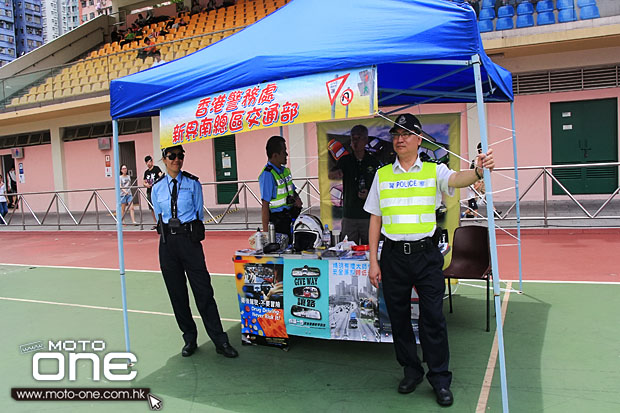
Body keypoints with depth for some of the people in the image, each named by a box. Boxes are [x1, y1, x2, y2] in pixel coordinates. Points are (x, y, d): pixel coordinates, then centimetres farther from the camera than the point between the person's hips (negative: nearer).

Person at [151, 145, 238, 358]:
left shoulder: (193, 184, 2)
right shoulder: (157, 187, 7)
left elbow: (199, 213, 6)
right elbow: (159, 216, 16)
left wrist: (191, 233, 4)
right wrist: (169, 234, 12)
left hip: (190, 239, -2)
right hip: (168, 243, 3)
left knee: (203, 290, -4)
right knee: (176, 292, 8)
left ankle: (220, 341, 4)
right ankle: (189, 339, 23)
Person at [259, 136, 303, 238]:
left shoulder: (285, 170, 11)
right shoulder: (267, 174, -15)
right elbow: (265, 205, -17)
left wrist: (297, 199, 2)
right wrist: (266, 231, -19)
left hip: (290, 217, 8)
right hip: (277, 220, -8)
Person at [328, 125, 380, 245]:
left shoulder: (374, 162, 4)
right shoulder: (345, 160, 5)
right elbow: (330, 175, -12)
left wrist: (369, 193, -12)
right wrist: (336, 173, -36)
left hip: (369, 215, 0)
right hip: (349, 215, 1)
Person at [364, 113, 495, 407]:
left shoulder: (434, 171, 3)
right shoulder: (382, 175, 8)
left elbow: (456, 179, -20)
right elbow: (375, 220, 8)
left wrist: (478, 171, -43)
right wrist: (373, 261, 4)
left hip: (426, 253, -2)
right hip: (393, 255, 2)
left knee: (433, 317, 1)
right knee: (398, 316, 10)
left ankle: (440, 379, 17)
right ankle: (411, 371, 29)